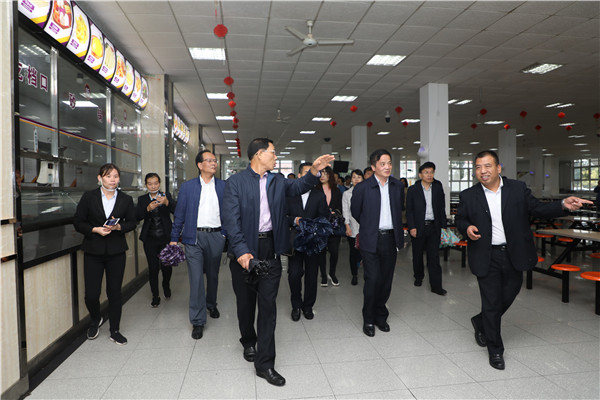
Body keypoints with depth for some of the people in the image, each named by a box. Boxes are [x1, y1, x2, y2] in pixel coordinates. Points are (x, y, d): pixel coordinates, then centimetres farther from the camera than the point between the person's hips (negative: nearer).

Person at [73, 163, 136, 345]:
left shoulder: (126, 199, 4)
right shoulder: (89, 197, 1)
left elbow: (132, 222, 8)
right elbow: (78, 222, 2)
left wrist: (118, 227, -11)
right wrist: (96, 230, -13)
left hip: (116, 252, 1)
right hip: (93, 251, 0)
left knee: (115, 292, 5)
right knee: (91, 294, 0)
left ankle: (115, 330, 22)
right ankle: (95, 320, 33)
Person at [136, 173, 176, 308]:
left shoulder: (166, 196, 4)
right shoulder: (142, 199, 7)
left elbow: (177, 211, -12)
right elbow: (137, 217, -8)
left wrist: (167, 202, -31)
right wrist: (148, 208, -26)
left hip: (166, 238, -1)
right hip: (150, 240, 1)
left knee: (167, 266, 1)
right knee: (153, 268, 2)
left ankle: (166, 285, 33)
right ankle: (155, 296, 19)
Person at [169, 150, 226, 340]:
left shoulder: (224, 186, 5)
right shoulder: (188, 187, 3)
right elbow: (179, 214, 3)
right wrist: (174, 238, 0)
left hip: (216, 236, 2)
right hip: (194, 237, -1)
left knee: (213, 275, 16)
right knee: (196, 278, -3)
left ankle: (211, 304, 42)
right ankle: (197, 321, 7)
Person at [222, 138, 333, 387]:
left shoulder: (278, 181, 12)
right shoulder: (235, 182, -4)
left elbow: (298, 187, 0)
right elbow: (231, 218, -12)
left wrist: (314, 171, -17)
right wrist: (241, 251, -21)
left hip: (270, 250, 3)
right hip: (244, 250, -3)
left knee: (268, 305, 2)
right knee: (246, 303, 14)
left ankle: (264, 363, 11)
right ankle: (248, 342, 41)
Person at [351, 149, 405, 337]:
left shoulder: (398, 186, 6)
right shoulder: (362, 188, -8)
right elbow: (355, 212, 5)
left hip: (391, 239, 4)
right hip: (371, 240, -4)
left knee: (386, 280, 11)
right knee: (372, 280, -5)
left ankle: (380, 316, 28)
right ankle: (368, 320, 14)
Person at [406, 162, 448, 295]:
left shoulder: (438, 188, 6)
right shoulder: (412, 190, 0)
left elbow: (442, 208, 8)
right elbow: (409, 210, -1)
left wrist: (443, 225, 3)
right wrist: (412, 227, -9)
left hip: (434, 227, 1)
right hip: (418, 227, -1)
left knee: (434, 256, 0)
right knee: (417, 255, 12)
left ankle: (436, 286, 3)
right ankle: (418, 276, 33)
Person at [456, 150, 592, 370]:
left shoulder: (518, 189, 1)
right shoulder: (468, 196, -2)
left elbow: (538, 209, 2)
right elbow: (460, 219, 8)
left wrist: (563, 205, -14)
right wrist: (467, 228, -14)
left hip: (513, 255, 2)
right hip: (487, 257, -2)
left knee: (508, 296, 16)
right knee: (491, 302, 3)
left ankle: (481, 323, 44)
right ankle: (495, 350, 21)